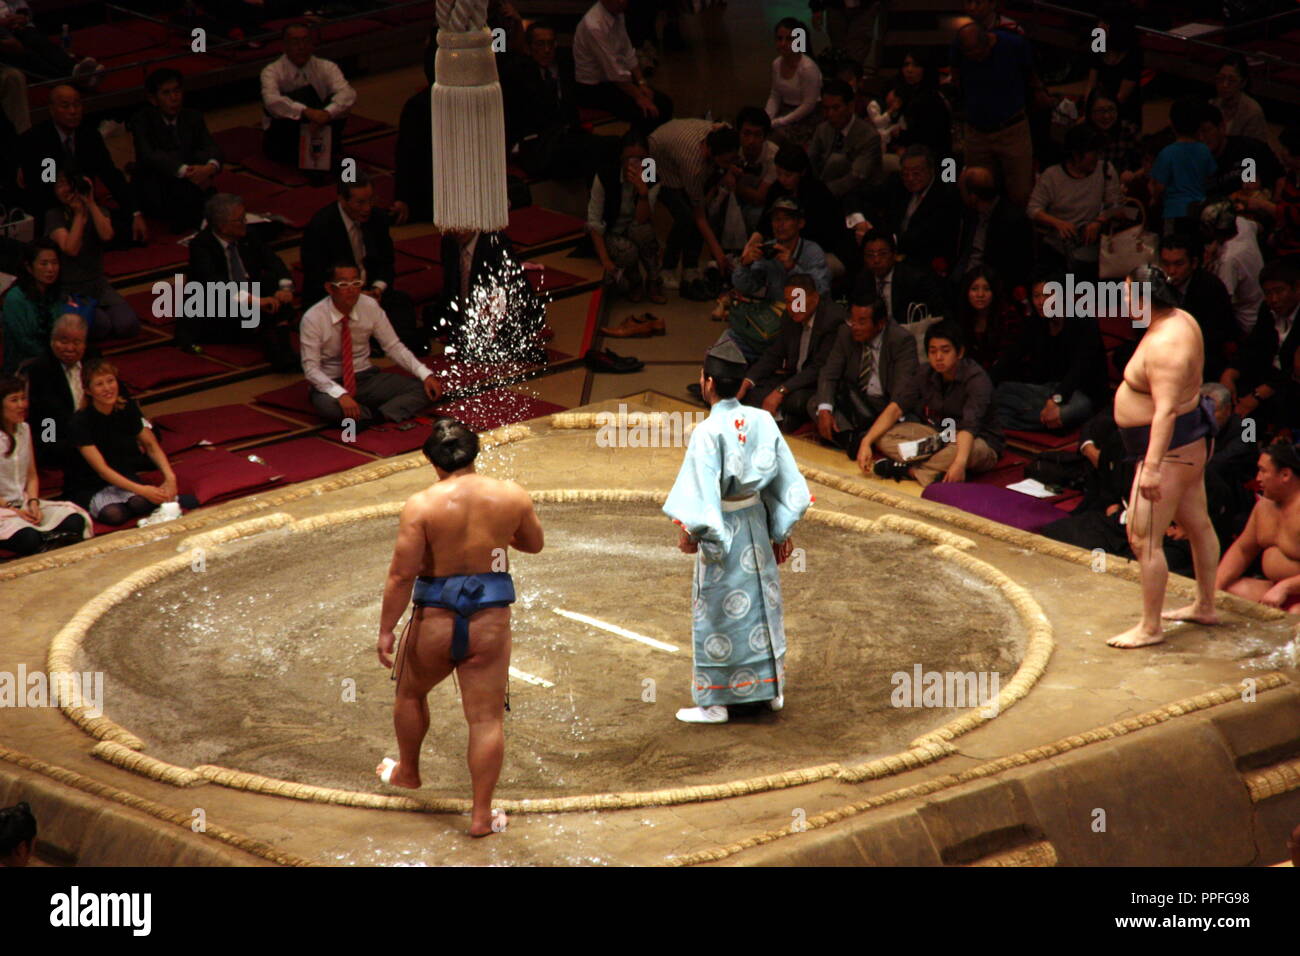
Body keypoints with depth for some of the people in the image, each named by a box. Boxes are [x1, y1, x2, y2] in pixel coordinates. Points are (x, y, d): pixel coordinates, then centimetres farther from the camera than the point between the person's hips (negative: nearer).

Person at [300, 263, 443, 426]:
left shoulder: (370, 307, -7)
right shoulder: (313, 318, -16)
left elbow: (394, 346, 0)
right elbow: (311, 368, -18)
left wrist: (426, 375, -14)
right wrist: (341, 394, -35)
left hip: (366, 378, 4)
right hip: (331, 383, -4)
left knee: (423, 389, -17)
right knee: (325, 405, -41)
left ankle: (377, 415, -32)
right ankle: (382, 416, -23)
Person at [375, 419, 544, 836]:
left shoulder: (422, 505, -15)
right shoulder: (511, 496, -6)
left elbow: (401, 575, -14)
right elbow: (533, 544, 12)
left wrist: (386, 630, -6)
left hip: (436, 621, -1)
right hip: (490, 622, 1)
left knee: (411, 694, 26)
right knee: (487, 718, 7)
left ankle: (407, 771, 47)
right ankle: (482, 814, 8)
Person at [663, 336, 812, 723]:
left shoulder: (708, 432, -22)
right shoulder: (763, 421, -4)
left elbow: (704, 489, -24)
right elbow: (787, 479, 1)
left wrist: (690, 531, -10)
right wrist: (782, 531, 10)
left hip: (722, 529, -6)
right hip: (757, 521, 6)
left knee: (718, 612, 5)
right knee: (762, 602, 19)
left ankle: (716, 701, 13)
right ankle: (772, 689, 30)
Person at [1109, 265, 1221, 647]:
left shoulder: (1164, 345, -27)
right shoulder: (1181, 319, 4)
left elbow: (1166, 410, -32)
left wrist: (1152, 466, -35)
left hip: (1170, 447, -11)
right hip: (1192, 438, 11)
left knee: (1144, 539, -7)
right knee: (1197, 525, 21)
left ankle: (1150, 628, 0)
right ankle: (1205, 606, 35)